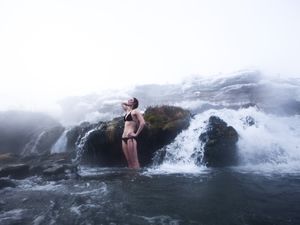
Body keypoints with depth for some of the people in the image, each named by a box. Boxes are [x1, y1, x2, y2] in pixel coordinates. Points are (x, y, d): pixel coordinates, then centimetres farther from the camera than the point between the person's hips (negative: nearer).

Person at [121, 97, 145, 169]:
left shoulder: (135, 111, -2)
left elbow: (142, 123, -14)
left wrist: (136, 134, -13)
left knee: (134, 161, -7)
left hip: (130, 138, -8)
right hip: (124, 138, 8)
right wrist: (127, 103, 22)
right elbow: (123, 103, 40)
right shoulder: (127, 111, 20)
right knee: (129, 162, 7)